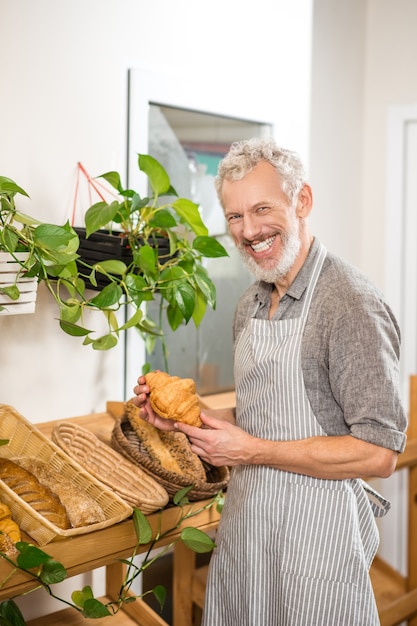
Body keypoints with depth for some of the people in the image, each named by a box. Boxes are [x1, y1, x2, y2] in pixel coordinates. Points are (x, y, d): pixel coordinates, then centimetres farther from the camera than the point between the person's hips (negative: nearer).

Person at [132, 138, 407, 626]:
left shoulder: (350, 303, -19)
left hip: (314, 534, -7)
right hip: (243, 525, 8)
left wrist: (252, 450, -21)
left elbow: (378, 454, -22)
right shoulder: (250, 305, 6)